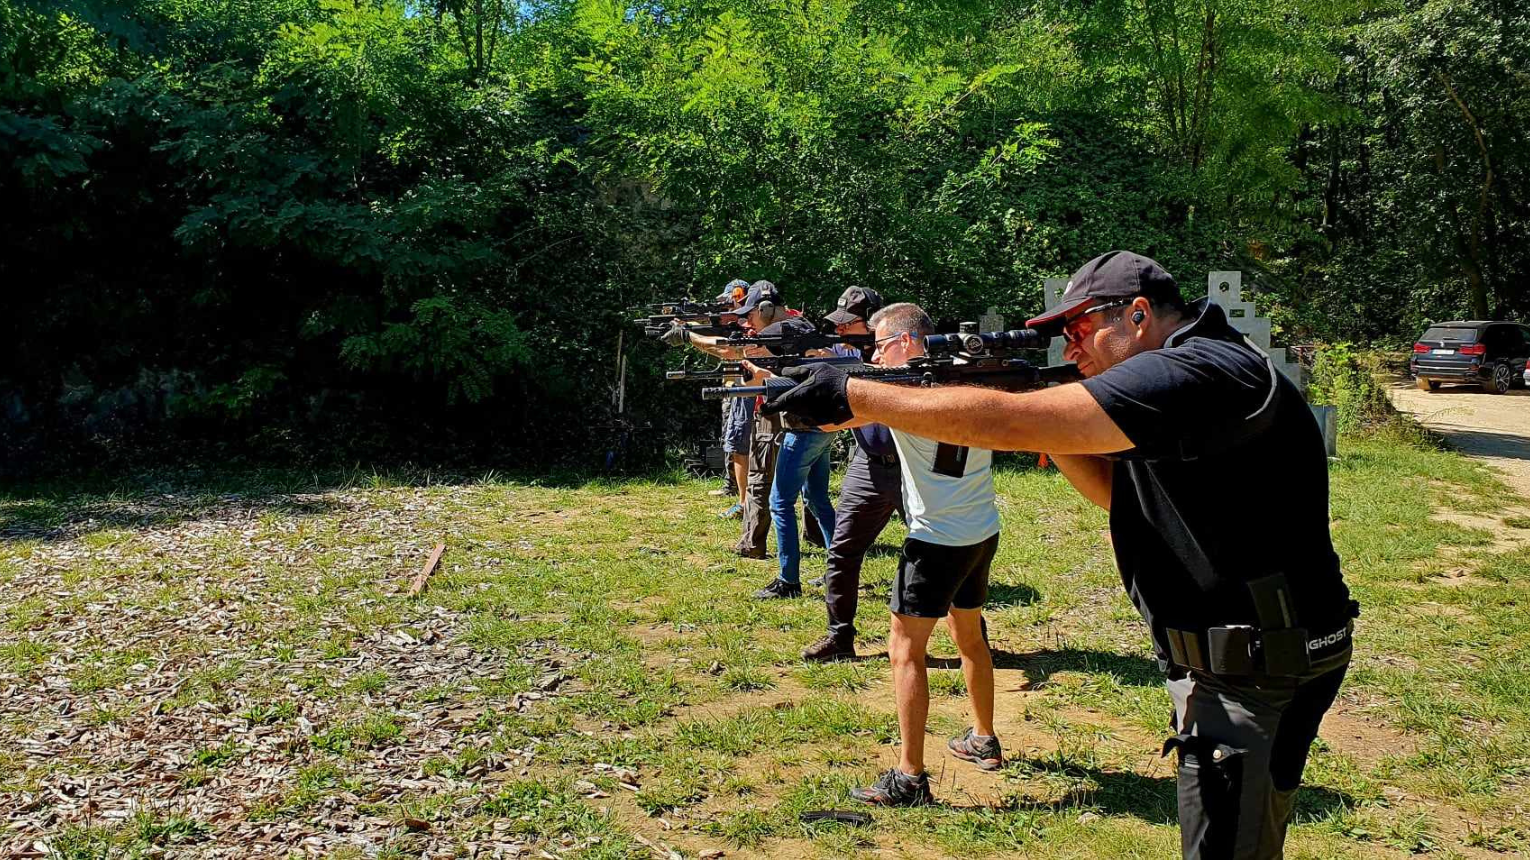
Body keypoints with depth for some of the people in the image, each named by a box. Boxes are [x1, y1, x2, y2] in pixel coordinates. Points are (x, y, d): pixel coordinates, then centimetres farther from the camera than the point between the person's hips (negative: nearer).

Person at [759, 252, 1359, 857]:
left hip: (1252, 681, -10)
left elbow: (1007, 422, -30)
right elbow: (1119, 491, 18)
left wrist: (853, 397, -24)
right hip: (1226, 665, 10)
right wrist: (1048, 428, 1)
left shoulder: (1201, 372, -23)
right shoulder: (1190, 376, 10)